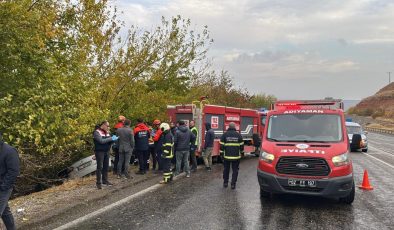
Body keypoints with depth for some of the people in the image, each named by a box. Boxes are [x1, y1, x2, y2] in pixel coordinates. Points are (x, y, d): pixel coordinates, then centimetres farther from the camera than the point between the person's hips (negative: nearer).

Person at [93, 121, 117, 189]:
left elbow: (109, 141, 9)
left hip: (106, 151, 7)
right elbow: (101, 141, -22)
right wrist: (111, 138, -21)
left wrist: (113, 139, -13)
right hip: (100, 152, -7)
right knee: (100, 167, -4)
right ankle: (98, 182, 1)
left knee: (106, 166, 9)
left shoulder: (107, 132, 12)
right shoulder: (97, 132, -10)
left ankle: (105, 180, 19)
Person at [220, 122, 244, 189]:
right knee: (235, 170, 7)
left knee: (226, 169, 15)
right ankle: (233, 184, 4)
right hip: (236, 156, 0)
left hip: (227, 156, 0)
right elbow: (241, 145, 6)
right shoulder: (238, 135, 0)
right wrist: (241, 152, 20)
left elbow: (222, 145, -3)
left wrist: (221, 153, 5)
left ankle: (225, 182, 22)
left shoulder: (225, 134, -3)